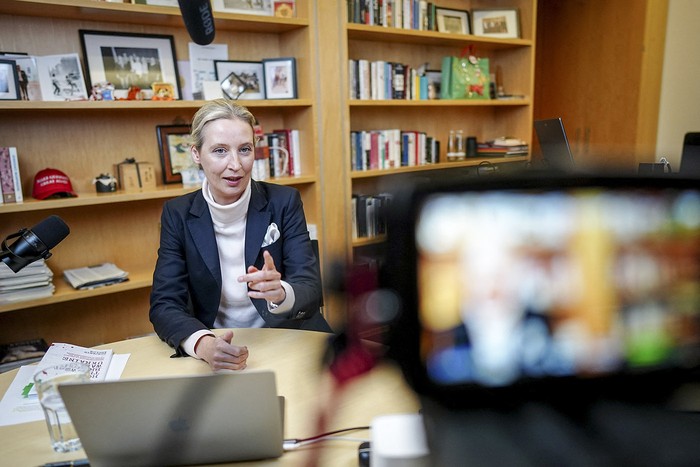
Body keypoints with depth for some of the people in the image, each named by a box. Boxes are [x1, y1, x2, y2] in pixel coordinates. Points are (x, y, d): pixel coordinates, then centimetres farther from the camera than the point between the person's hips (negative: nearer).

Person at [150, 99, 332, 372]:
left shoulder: (284, 202, -5)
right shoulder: (178, 214, -2)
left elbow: (311, 291, -11)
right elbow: (163, 305, -7)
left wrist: (280, 293, -34)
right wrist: (204, 344, -27)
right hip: (216, 354, 1)